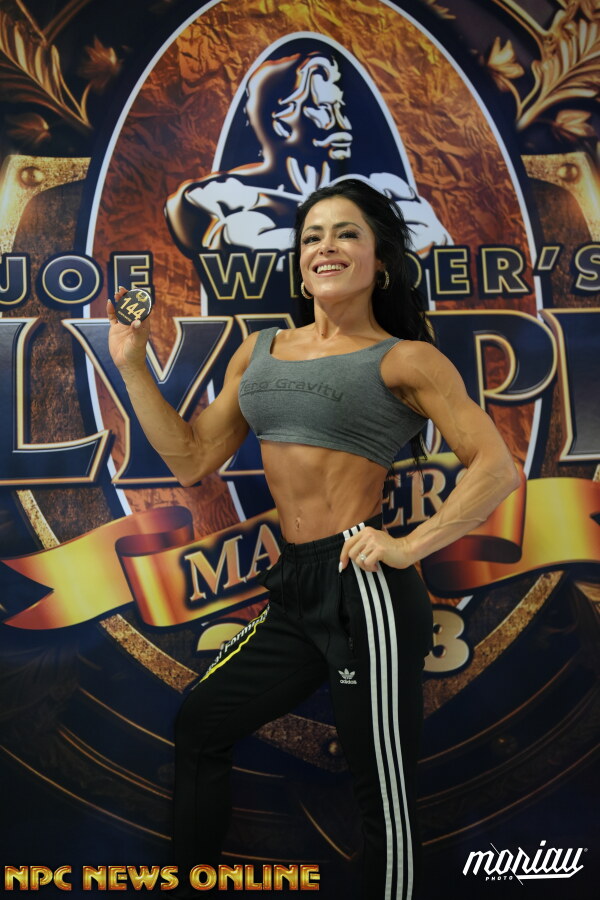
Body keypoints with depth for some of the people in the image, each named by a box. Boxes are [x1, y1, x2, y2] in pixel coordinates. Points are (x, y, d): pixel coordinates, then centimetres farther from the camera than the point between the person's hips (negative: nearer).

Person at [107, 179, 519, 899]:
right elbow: (191, 460, 12)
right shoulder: (260, 350, 13)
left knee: (383, 795, 5)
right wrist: (132, 363, 9)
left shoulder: (403, 359, -3)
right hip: (295, 590, 7)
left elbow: (496, 467, -8)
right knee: (199, 726, 20)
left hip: (363, 590, -6)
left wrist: (410, 547, -19)